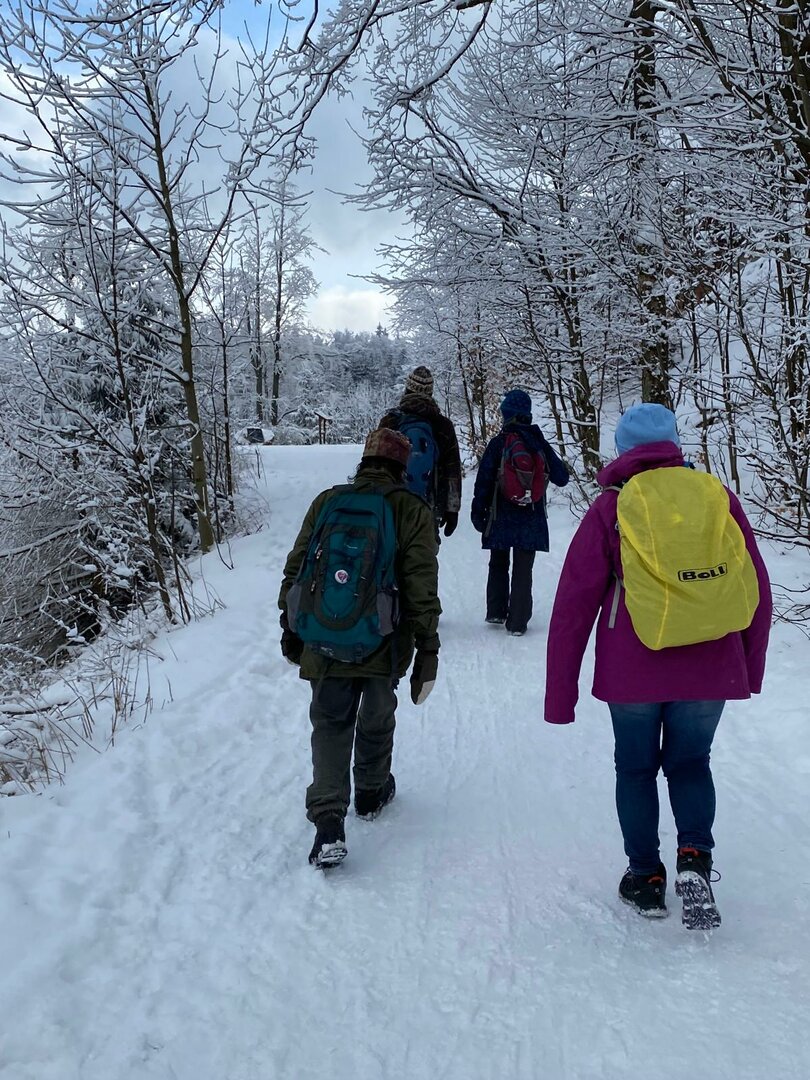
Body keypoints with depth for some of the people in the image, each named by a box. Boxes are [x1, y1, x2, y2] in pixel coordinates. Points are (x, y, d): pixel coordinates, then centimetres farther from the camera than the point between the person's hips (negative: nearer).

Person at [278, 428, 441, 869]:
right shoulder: (412, 510, -4)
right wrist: (428, 653, -3)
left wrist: (291, 630, 17)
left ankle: (328, 822, -3)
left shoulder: (327, 502, 4)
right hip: (384, 646, -1)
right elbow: (422, 588, -8)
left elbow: (295, 569, 6)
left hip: (324, 644, 1)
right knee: (377, 718, 22)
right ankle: (372, 791, 42)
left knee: (330, 724, 10)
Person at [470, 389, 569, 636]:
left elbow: (484, 480, -8)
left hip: (501, 517, -1)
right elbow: (561, 478, 5)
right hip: (532, 520, 1)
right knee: (523, 569, 5)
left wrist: (477, 512, 1)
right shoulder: (540, 443, -2)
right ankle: (518, 622, 5)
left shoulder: (499, 443, -8)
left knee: (498, 565, 17)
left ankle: (496, 612, 19)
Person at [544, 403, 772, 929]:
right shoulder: (718, 496, 2)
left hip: (633, 669, -1)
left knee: (636, 768, 18)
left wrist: (560, 691, 2)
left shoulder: (611, 506, -3)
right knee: (690, 762, 20)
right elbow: (758, 590, 7)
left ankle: (646, 877, 23)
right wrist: (751, 669, 18)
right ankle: (695, 857, 0)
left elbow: (575, 601, -4)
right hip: (711, 669, 2)